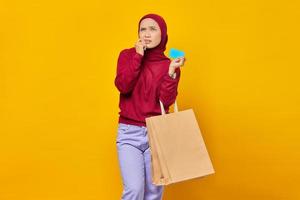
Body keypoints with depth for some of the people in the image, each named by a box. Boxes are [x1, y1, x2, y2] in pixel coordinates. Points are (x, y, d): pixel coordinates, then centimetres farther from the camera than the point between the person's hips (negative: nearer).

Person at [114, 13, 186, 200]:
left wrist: (172, 72, -19)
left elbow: (166, 101, -9)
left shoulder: (169, 65, 2)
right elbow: (123, 86, -14)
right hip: (129, 132, -1)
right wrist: (138, 56, -13)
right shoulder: (128, 55, 3)